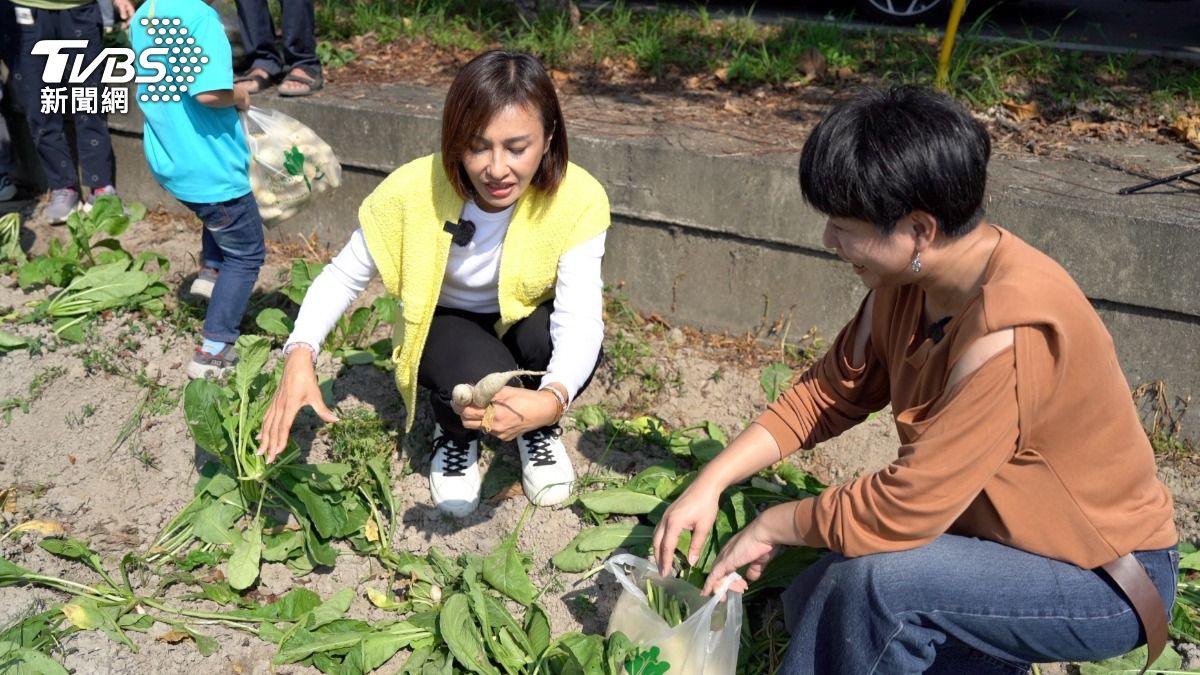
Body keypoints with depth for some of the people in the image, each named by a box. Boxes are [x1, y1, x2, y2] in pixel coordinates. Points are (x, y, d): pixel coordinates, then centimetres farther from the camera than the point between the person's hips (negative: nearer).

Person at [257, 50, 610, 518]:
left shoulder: (577, 200, -29)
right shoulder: (415, 190, -28)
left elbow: (580, 318, -37)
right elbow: (344, 276, -16)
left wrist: (552, 400, -59)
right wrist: (300, 357, -35)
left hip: (526, 323, 1)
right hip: (446, 325, 0)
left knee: (581, 345, -34)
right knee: (481, 376, -35)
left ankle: (539, 430, 1)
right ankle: (455, 433, 4)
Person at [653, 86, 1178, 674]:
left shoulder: (1007, 334, -34)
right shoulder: (909, 278, -9)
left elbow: (899, 511, -31)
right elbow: (828, 394, 1)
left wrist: (772, 525, -14)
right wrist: (710, 484, -9)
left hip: (1106, 580, -8)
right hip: (1003, 535, 8)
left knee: (875, 580, -30)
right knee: (816, 606, 4)